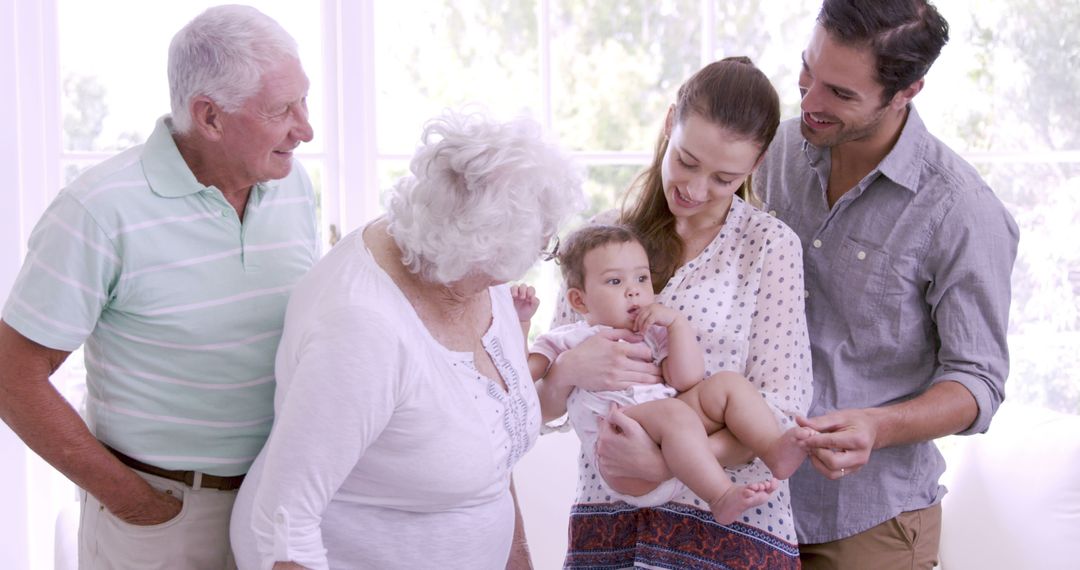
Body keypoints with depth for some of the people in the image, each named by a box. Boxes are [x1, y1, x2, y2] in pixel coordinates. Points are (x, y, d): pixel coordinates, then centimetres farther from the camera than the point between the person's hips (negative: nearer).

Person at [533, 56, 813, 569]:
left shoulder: (770, 246, -3)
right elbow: (545, 404, 7)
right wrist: (566, 371, -16)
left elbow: (779, 410, -10)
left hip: (729, 524, -3)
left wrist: (665, 464, -23)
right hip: (605, 520, 3)